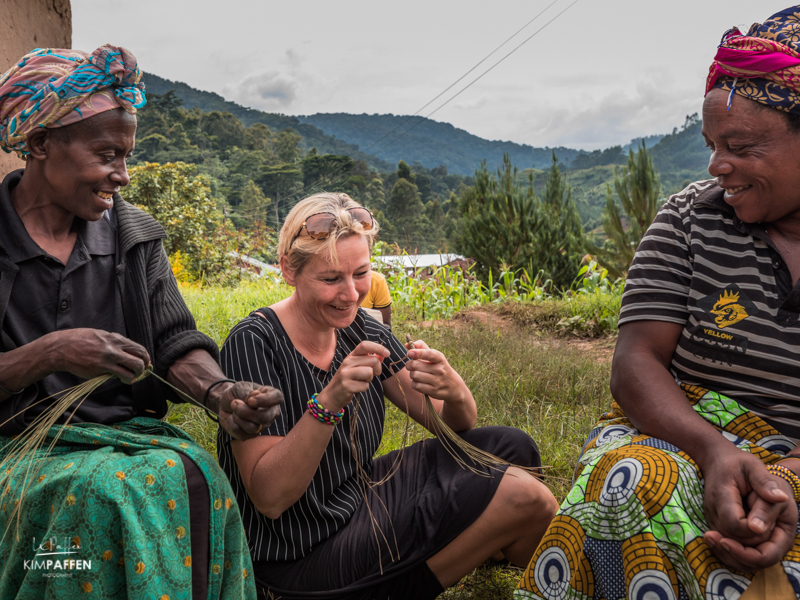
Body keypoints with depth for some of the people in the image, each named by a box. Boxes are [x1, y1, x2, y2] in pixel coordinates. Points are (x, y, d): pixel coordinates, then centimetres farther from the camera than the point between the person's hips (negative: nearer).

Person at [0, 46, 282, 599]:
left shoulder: (134, 236, 10)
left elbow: (175, 340, 2)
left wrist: (219, 390, -19)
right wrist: (48, 353, -22)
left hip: (128, 433, 3)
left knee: (192, 476, -28)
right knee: (98, 493, -33)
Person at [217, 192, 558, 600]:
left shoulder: (360, 329, -2)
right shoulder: (253, 343, -20)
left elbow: (457, 427, -2)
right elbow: (269, 498, -25)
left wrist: (453, 392, -25)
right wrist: (330, 400, -35)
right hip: (303, 560, -7)